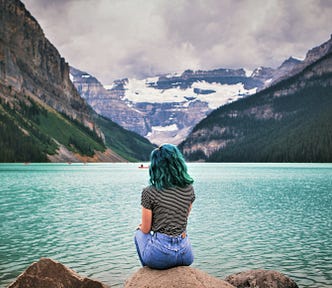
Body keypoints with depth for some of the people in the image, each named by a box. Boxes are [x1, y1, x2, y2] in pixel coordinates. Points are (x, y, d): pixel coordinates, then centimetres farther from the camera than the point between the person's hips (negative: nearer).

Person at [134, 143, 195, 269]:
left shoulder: (149, 192, -13)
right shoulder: (189, 188, -1)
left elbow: (146, 229, -4)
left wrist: (141, 226, 20)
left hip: (159, 256, -3)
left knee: (139, 233, 30)